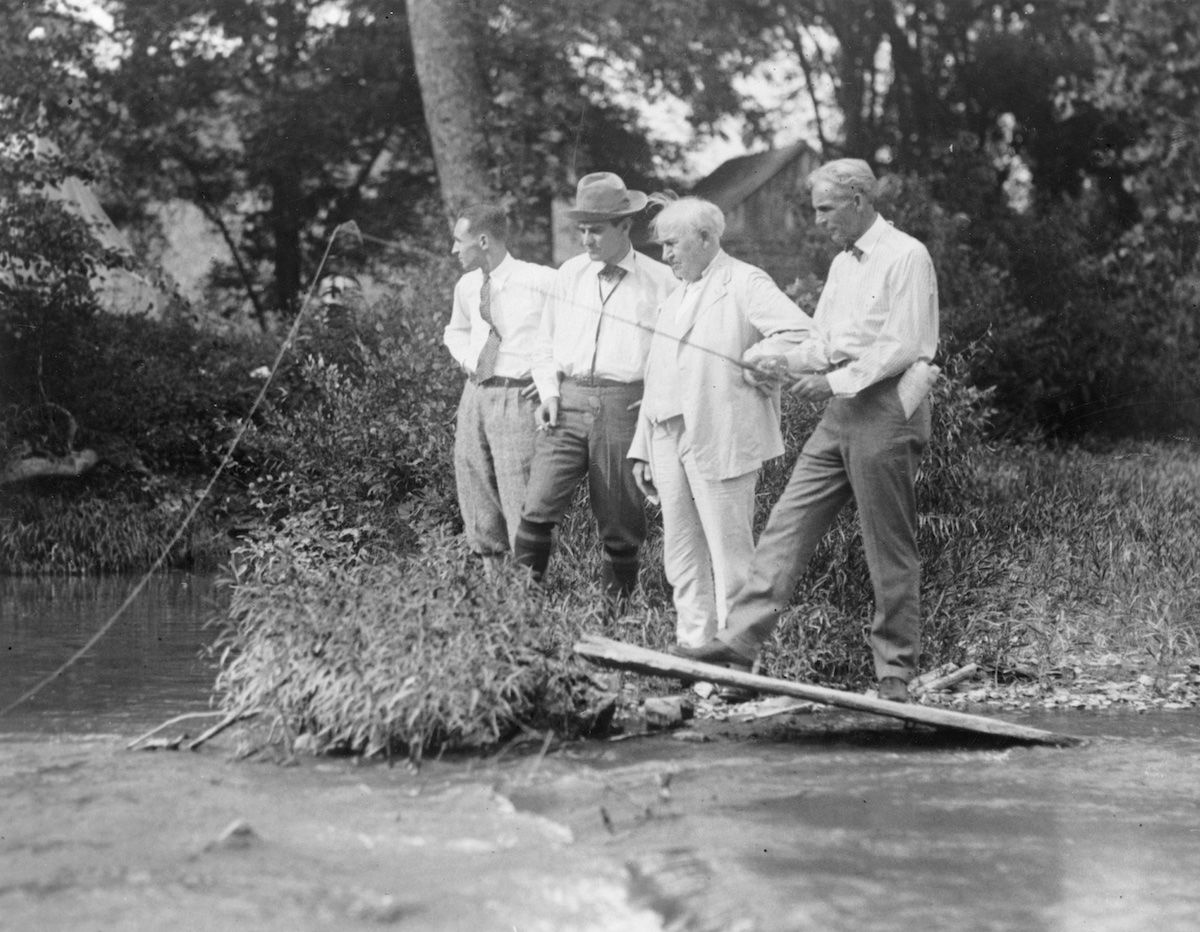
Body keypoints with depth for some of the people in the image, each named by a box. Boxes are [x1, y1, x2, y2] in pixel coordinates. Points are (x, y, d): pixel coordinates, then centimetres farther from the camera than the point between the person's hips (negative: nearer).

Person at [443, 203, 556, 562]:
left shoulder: (541, 282, -10)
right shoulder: (467, 288, 12)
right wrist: (468, 359, 12)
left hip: (517, 397, -7)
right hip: (475, 395, 7)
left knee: (519, 500, -11)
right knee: (476, 494, 8)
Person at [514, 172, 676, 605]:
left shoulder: (660, 281, 2)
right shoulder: (569, 274, 11)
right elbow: (547, 341, 18)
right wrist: (549, 392, 5)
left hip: (623, 406, -2)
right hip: (567, 404, 2)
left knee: (620, 521, 4)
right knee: (538, 508, -10)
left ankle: (617, 605, 15)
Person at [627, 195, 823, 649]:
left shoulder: (744, 283, -4)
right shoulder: (675, 298, 22)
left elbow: (802, 335, -18)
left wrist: (749, 365, -11)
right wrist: (642, 449, 17)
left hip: (721, 439, -8)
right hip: (669, 438, 8)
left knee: (729, 553, -5)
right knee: (681, 556, 8)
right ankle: (693, 647, 13)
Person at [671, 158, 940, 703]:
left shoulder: (906, 258, -9)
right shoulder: (842, 264, 19)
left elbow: (904, 347, -15)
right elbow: (818, 337, 21)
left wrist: (834, 382, -17)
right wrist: (776, 362, 1)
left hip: (885, 408, -9)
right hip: (840, 409, 9)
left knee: (890, 550, -2)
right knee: (788, 525, 1)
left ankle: (895, 673, 6)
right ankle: (740, 643, -2)